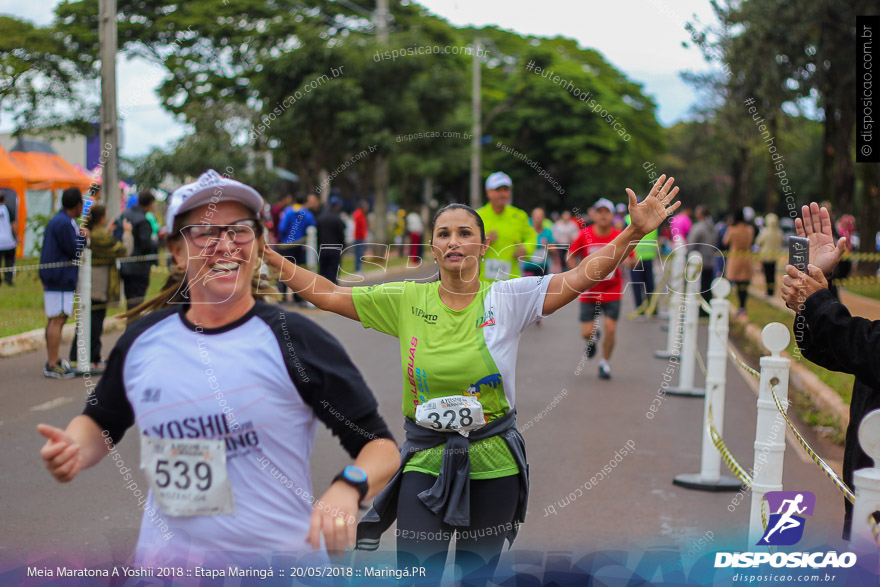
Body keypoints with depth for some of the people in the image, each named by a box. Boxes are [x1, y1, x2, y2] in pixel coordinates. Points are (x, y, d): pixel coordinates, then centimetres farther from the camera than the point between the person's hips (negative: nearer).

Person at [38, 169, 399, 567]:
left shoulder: (296, 340, -12)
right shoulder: (143, 339, -1)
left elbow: (381, 447, -10)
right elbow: (101, 422, 17)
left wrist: (347, 488, -31)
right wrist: (74, 449, -5)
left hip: (279, 563, -3)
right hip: (162, 559, 3)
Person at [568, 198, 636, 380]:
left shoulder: (620, 237, -8)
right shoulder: (585, 235, -8)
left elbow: (632, 259, 2)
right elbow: (571, 256, 4)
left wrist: (626, 261, -21)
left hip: (612, 291, 0)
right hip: (589, 292, 0)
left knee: (610, 329, -8)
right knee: (586, 333, -2)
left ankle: (605, 363, 16)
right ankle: (594, 335, 38)